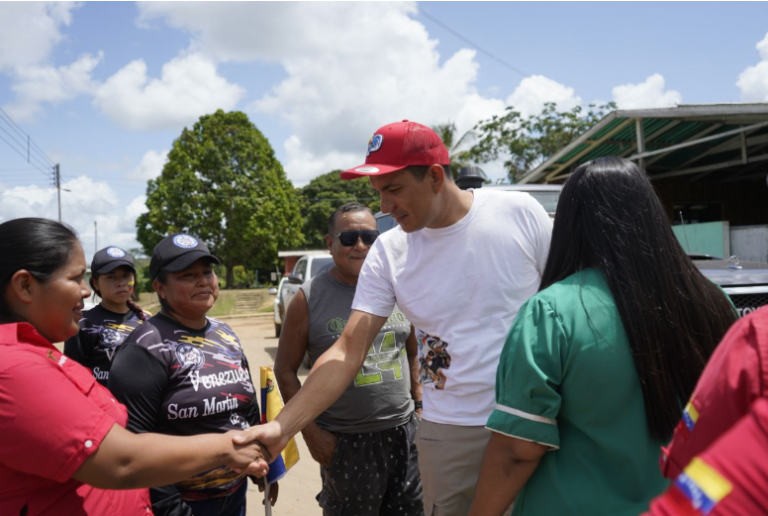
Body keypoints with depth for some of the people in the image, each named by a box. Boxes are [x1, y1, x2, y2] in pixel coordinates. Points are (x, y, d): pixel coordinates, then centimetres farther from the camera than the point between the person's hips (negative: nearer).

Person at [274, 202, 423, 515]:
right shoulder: (309, 299, -9)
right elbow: (285, 370, -5)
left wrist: (419, 404, 10)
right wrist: (311, 431, -9)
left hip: (404, 432, 4)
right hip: (346, 441, -3)